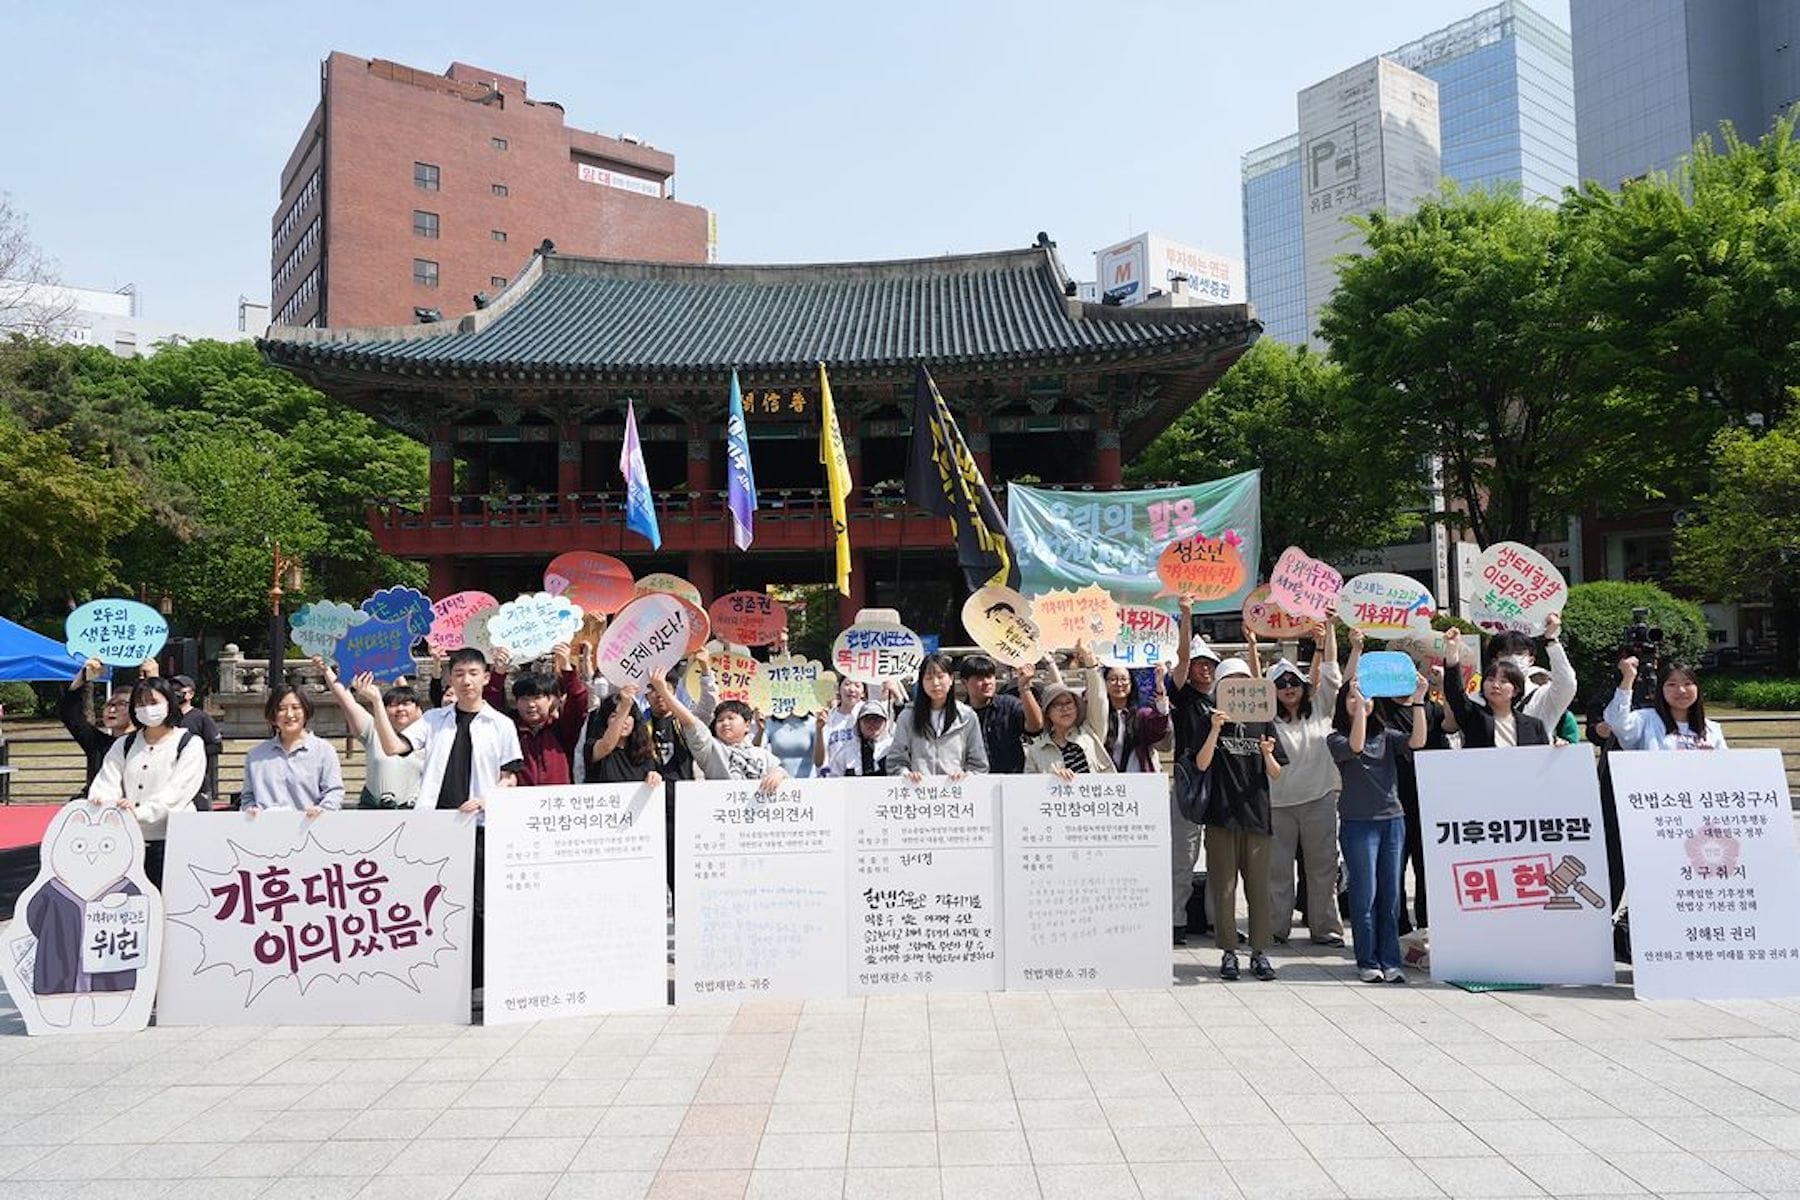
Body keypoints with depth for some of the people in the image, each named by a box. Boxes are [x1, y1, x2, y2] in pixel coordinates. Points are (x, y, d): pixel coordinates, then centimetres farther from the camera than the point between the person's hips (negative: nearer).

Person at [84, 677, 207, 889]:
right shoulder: (124, 744, 18)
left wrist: (142, 811, -24)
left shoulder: (190, 743, 1)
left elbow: (177, 791, -10)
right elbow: (107, 781, 6)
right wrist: (99, 802, -17)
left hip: (169, 841, -4)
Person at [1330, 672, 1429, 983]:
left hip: (1393, 820, 4)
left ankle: (1390, 961, 11)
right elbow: (1356, 746, -20)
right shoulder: (1336, 738, 1)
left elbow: (1417, 742, -6)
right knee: (1365, 894, -1)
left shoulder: (1386, 735, 11)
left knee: (1391, 895, 5)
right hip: (1358, 823, -3)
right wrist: (1356, 697, -22)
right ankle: (1367, 961, 8)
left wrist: (1418, 701, -14)